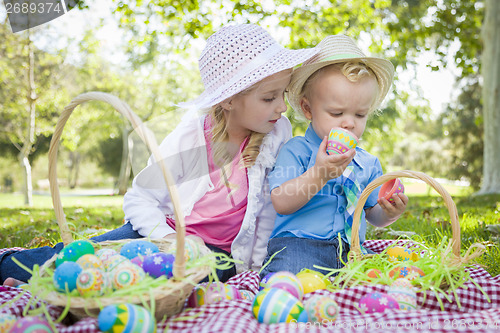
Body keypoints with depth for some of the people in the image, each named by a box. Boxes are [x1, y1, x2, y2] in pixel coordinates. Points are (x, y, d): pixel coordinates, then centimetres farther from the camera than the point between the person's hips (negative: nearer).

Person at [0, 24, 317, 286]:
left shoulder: (278, 133, -9)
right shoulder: (187, 140, -14)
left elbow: (272, 202, 2)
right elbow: (139, 199, -8)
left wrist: (256, 261, 3)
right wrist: (168, 239, -24)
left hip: (218, 251, 1)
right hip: (165, 229, 0)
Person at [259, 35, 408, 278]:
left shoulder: (368, 163, 16)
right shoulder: (296, 150, -2)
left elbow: (372, 213, 21)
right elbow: (281, 203, -12)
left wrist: (389, 213, -3)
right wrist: (317, 175, -24)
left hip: (350, 251, 6)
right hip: (297, 245, -6)